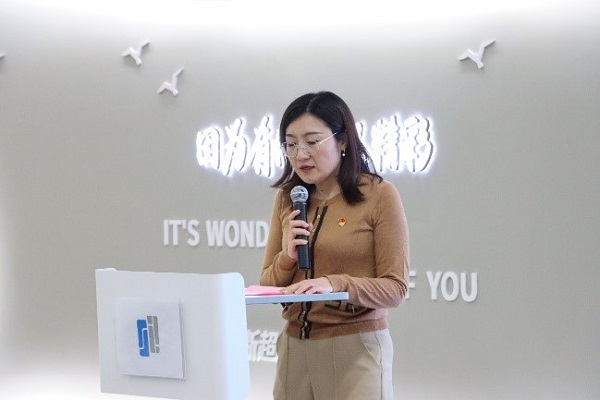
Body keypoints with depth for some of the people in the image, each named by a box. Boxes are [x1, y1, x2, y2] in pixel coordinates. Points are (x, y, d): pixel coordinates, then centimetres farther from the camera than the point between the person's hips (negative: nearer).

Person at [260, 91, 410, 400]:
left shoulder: (379, 195, -7)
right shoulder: (287, 198, 7)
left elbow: (395, 288, -9)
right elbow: (268, 286, 9)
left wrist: (335, 284, -24)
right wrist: (287, 257, -11)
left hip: (355, 348, -4)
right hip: (294, 347, 4)